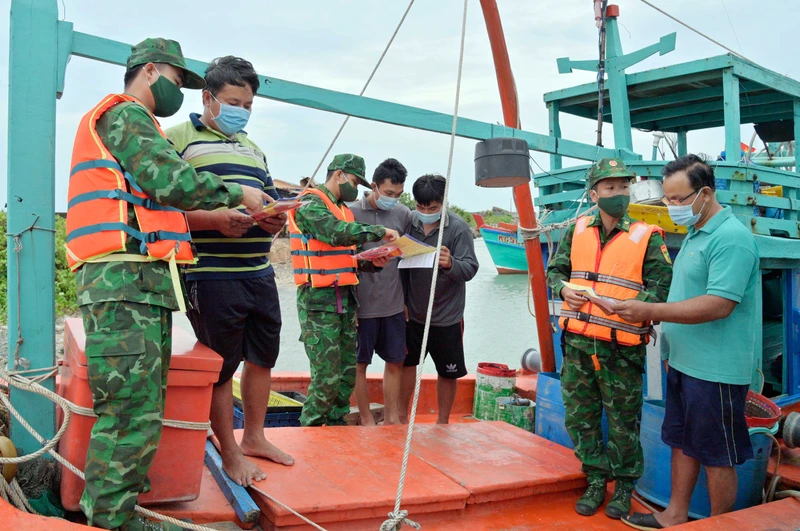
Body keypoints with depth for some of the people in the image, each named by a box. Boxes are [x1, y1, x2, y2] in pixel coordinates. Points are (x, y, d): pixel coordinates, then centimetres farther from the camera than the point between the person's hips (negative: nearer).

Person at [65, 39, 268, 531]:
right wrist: (238, 194, -2)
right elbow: (172, 180, -14)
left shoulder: (133, 122, 31)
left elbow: (155, 203, 25)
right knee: (132, 413, -11)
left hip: (143, 286, 11)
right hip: (125, 279, -11)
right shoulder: (124, 114, -1)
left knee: (144, 410, 11)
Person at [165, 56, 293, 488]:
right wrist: (215, 220, -25)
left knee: (263, 356, 14)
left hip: (259, 274, 7)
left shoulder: (254, 149, 23)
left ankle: (254, 437, 31)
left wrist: (275, 221, 2)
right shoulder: (177, 139, -2)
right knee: (221, 366, 2)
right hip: (211, 276, -7)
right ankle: (230, 452, 18)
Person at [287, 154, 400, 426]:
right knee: (327, 375, -7)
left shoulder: (342, 209, 21)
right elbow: (337, 233, -27)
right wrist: (379, 231, -20)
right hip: (319, 299, -9)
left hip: (345, 298, 9)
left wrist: (371, 262, 3)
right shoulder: (310, 203, -8)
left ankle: (336, 423, 25)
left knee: (348, 371, 12)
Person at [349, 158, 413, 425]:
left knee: (395, 361, 11)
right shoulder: (352, 212, -9)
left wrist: (407, 300, 12)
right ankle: (367, 420, 22)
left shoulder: (404, 214, 2)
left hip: (394, 304, 4)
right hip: (362, 304, -4)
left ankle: (391, 418, 26)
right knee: (360, 363, 7)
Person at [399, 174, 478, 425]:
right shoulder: (410, 223, -5)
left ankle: (443, 422, 27)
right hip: (412, 312, 3)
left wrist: (451, 263, -43)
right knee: (406, 361, 14)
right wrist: (402, 301, 4)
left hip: (447, 316, -3)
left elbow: (471, 268, -21)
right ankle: (402, 416, 32)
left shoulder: (459, 228, -15)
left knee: (448, 371, 9)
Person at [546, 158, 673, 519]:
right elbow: (554, 270, 14)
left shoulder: (647, 238, -4)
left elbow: (661, 288, -6)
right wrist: (564, 290, -8)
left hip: (622, 348, -4)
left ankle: (624, 485, 29)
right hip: (577, 342, 4)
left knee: (623, 421, 8)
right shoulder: (577, 231, 7)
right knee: (580, 416, 12)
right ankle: (596, 480, 30)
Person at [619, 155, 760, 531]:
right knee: (682, 442, 18)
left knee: (716, 455, 5)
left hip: (714, 370, -9)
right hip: (684, 362, 9)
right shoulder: (695, 234, 12)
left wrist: (651, 312, -25)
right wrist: (671, 341, 16)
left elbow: (719, 304, -26)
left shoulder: (731, 238, -18)